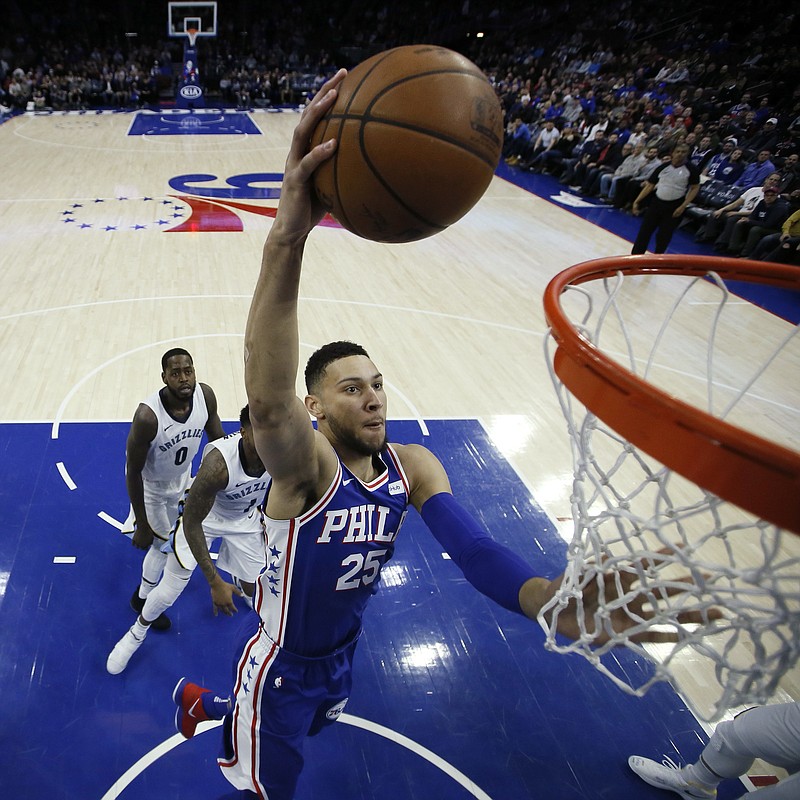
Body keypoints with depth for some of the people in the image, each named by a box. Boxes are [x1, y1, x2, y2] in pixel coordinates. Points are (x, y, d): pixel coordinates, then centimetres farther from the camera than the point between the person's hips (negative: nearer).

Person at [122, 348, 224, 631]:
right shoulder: (148, 416, -40)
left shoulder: (206, 395, -26)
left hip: (181, 474, 5)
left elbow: (217, 438, -7)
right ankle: (142, 599, 36)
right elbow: (133, 471, -28)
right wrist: (142, 525, -22)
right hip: (151, 483, -5)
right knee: (163, 545, 6)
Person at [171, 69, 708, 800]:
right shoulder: (304, 464, -34)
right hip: (283, 667, -6)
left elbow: (473, 547, -29)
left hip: (342, 658, 6)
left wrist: (551, 600, -51)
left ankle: (209, 703, 63)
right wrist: (288, 235, -72)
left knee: (280, 725, 35)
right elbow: (267, 400, -57)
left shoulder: (413, 466, -15)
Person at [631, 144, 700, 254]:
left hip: (674, 207, -2)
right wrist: (637, 201, 0)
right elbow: (650, 185, 5)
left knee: (664, 236, 3)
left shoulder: (690, 169, -6)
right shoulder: (663, 167, 1)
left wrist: (683, 206, -11)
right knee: (644, 231, 1)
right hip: (657, 203, 2)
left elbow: (695, 188, -1)